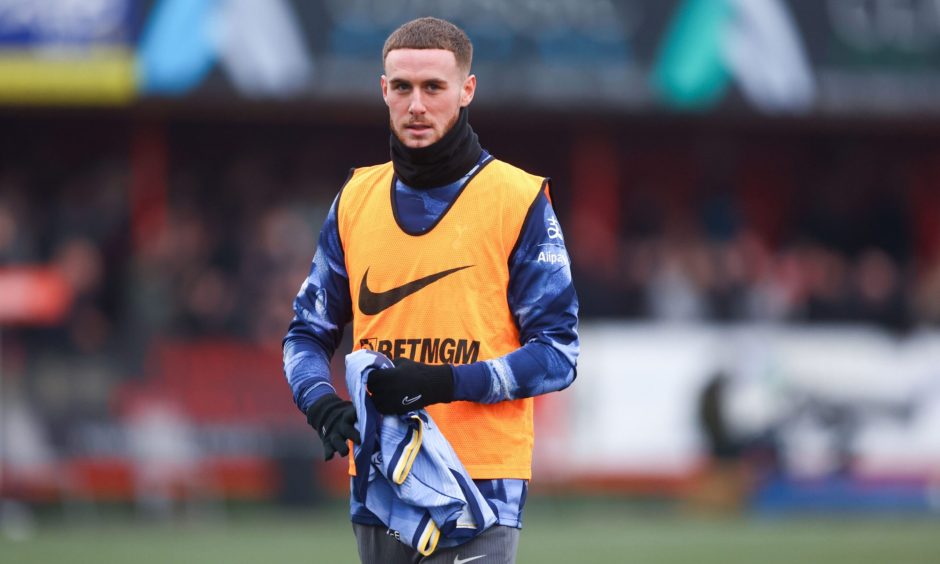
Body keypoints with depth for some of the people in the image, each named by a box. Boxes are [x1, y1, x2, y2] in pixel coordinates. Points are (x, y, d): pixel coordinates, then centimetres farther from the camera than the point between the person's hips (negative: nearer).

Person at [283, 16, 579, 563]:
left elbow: (557, 354, -5)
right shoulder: (356, 199, 11)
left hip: (483, 487, -5)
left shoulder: (520, 200, -3)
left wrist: (445, 383, -18)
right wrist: (324, 404, -6)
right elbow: (309, 333, 16)